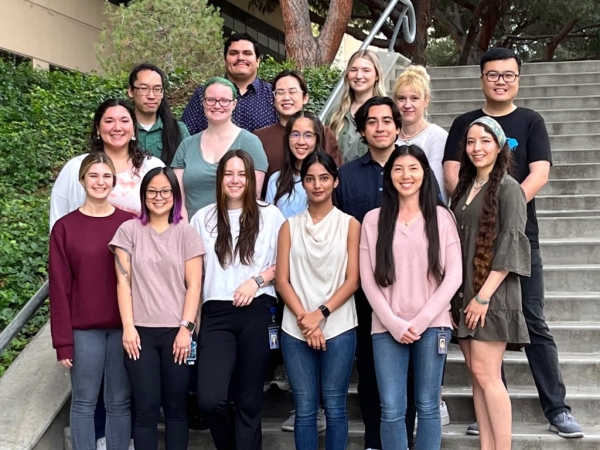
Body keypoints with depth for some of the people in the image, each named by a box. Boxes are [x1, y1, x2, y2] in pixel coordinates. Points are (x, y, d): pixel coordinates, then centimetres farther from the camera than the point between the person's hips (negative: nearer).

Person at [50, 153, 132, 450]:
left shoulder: (130, 224, 2)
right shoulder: (64, 227, -1)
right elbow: (59, 287, -2)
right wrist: (63, 341, -5)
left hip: (123, 327, 1)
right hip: (84, 329, -1)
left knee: (120, 402, 8)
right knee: (84, 402, 7)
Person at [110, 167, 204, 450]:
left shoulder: (186, 233, 5)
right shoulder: (129, 230, 6)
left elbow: (193, 286, 2)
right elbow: (123, 282, 2)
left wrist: (186, 328, -7)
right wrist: (128, 327, -6)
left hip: (176, 331, 0)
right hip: (141, 331, 0)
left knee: (176, 407, 6)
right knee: (146, 408, -1)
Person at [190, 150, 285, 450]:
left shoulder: (270, 215, 6)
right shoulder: (203, 218, 11)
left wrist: (257, 280, -9)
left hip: (256, 312, -1)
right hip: (216, 314, 1)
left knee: (249, 400, 5)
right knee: (210, 399, -9)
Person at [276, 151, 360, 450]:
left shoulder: (349, 224, 4)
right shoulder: (290, 226, 9)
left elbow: (352, 280, -2)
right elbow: (282, 280, 3)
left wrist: (321, 314, -12)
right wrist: (305, 319, -10)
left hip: (338, 328, -1)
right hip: (295, 330, 2)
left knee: (334, 408, 3)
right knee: (305, 409, 5)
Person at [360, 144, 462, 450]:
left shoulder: (441, 216, 4)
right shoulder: (373, 219, 6)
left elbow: (453, 276, -1)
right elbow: (368, 280, 2)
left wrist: (421, 321, -8)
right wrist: (394, 324, -7)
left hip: (432, 325, 0)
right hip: (387, 328, 1)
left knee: (427, 407, 6)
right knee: (391, 410, 0)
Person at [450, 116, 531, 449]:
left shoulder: (507, 188, -6)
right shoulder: (464, 189, 15)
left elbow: (510, 246, -13)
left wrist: (484, 295, -17)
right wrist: (457, 294, 8)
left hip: (492, 294, -7)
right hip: (464, 293, 7)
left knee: (486, 374, -9)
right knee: (477, 374, 7)